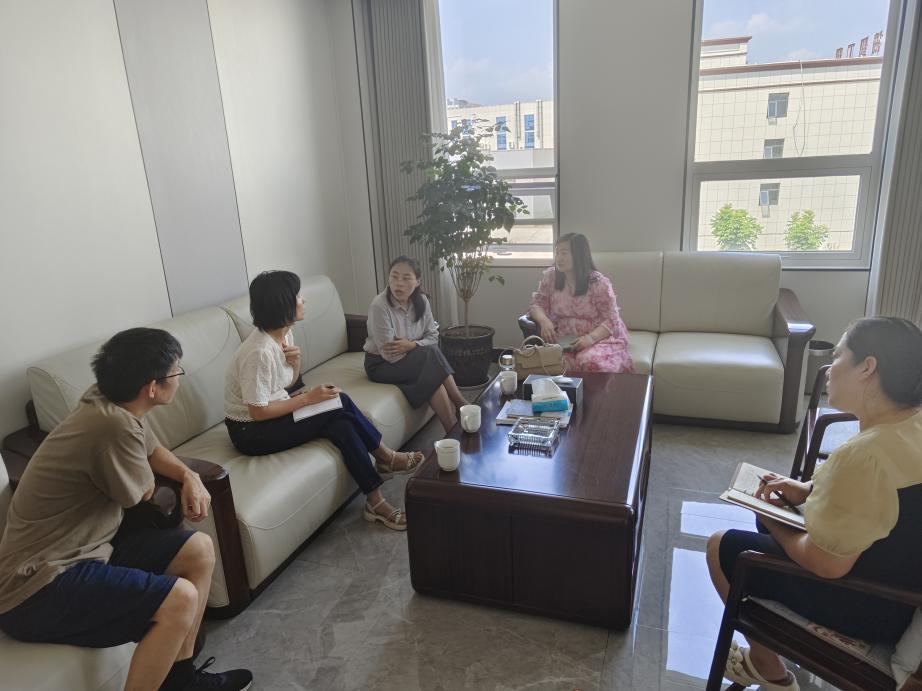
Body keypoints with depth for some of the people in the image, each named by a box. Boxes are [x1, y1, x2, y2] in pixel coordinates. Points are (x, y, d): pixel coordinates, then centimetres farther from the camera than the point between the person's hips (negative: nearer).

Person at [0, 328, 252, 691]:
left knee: (199, 551, 6)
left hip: (83, 547, 10)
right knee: (180, 599, -24)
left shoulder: (106, 402, 0)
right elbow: (142, 492, -11)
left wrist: (190, 477, 1)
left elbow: (153, 450, 19)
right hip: (38, 589, -10)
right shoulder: (115, 424, -29)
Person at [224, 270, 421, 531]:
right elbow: (258, 412, -24)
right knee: (339, 409, -18)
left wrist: (295, 363, -11)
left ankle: (375, 501, -4)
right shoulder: (259, 352, -27)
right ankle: (386, 458, -1)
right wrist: (307, 398, -19)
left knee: (340, 422, -12)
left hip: (274, 411, 8)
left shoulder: (283, 334, 0)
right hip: (251, 432, -8)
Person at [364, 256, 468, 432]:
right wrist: (422, 348, -14)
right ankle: (462, 405, -18)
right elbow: (390, 355, -23)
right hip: (381, 364, -5)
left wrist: (412, 345, -22)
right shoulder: (379, 306, -24)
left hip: (412, 358, 5)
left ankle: (454, 429, -19)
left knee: (433, 378, -27)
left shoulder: (421, 301, -6)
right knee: (432, 355, -27)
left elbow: (433, 337, -3)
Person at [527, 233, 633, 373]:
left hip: (599, 338, -2)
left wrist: (591, 337, -27)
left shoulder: (599, 283, -8)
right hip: (563, 340, 2)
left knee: (592, 363, -35)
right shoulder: (550, 277, 2)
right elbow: (537, 304, 7)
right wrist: (544, 320, -18)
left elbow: (611, 320, -8)